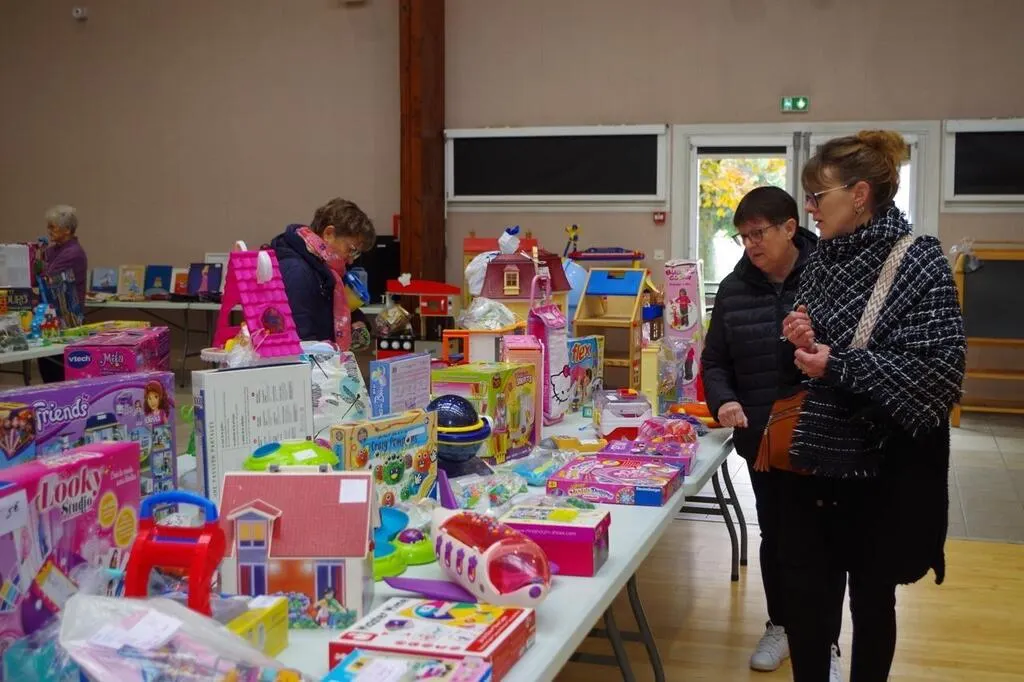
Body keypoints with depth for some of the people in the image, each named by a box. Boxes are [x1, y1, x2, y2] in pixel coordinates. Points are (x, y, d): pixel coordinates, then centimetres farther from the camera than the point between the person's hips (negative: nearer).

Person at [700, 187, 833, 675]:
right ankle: (780, 624, 35)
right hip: (762, 436, 3)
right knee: (774, 531, 16)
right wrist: (722, 401, -12)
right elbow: (715, 360, 7)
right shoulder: (734, 289, 1)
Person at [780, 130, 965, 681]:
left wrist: (839, 367, -20)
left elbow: (940, 372, -18)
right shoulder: (823, 260, 6)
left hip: (880, 465, -5)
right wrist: (803, 341, -4)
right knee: (804, 594, 7)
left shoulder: (919, 262, -12)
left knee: (872, 595, 12)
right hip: (813, 456, 5)